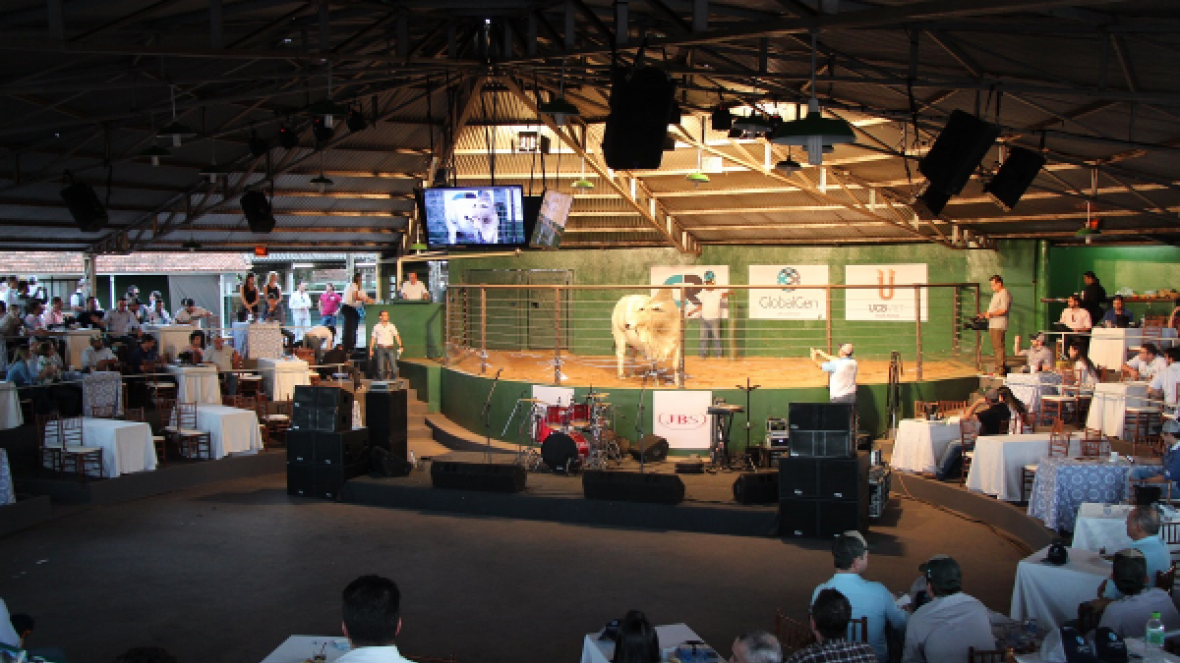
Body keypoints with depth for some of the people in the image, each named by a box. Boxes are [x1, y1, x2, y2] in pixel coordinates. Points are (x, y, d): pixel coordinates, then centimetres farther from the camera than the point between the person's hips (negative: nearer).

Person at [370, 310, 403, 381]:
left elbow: (397, 336, 0)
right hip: (380, 349, -1)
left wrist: (400, 347, -12)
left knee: (394, 367, -6)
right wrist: (371, 350, 3)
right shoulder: (376, 327, 4)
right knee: (381, 368, -2)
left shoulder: (391, 326, 5)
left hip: (390, 349, 1)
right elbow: (373, 339, 7)